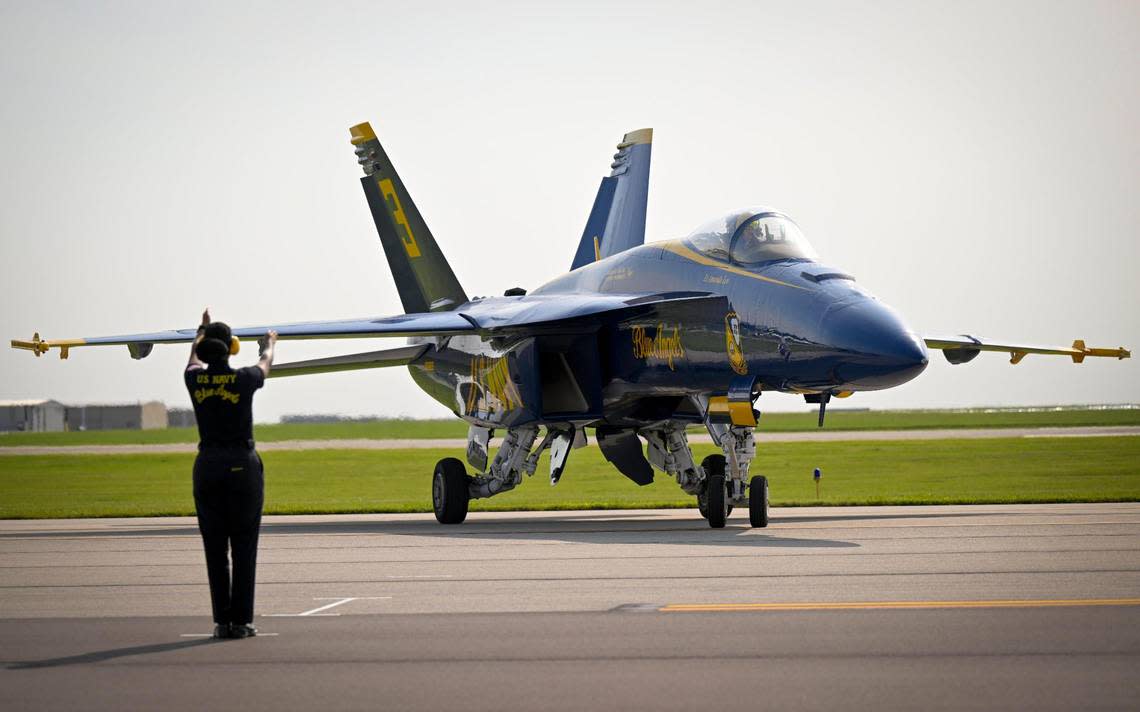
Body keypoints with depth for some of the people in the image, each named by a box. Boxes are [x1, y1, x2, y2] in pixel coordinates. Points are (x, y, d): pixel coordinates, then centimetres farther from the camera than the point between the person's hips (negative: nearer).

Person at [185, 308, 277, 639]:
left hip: (207, 466, 3)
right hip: (242, 466, -3)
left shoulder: (195, 379, -1)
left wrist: (202, 332, 48)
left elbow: (195, 358, 25)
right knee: (244, 549, 2)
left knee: (215, 549, 6)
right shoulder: (243, 380, -7)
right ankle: (241, 620, 0)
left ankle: (222, 621, 5)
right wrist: (269, 344, 43)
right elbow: (265, 363, 18)